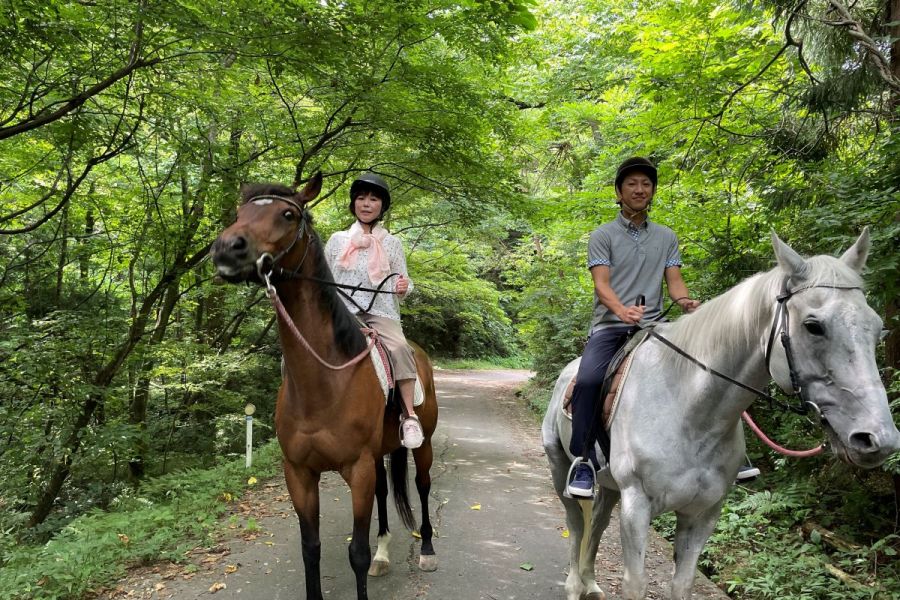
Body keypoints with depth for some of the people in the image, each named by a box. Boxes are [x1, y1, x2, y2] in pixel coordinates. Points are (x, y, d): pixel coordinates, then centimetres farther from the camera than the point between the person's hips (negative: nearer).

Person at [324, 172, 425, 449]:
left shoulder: (392, 243, 12)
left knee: (399, 348, -31)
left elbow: (401, 287, 12)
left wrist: (403, 287, -11)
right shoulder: (337, 240, 15)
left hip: (381, 312, -1)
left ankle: (409, 415, -21)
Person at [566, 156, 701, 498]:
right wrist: (621, 310, -29)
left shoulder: (667, 237, 17)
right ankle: (583, 461, -19)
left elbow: (674, 280, 9)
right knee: (587, 380, -29)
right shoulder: (603, 235, 5)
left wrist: (685, 301, -16)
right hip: (610, 326, -3)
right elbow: (601, 284, -8)